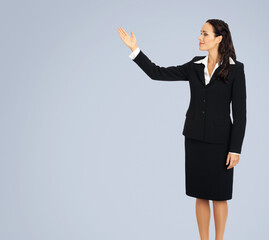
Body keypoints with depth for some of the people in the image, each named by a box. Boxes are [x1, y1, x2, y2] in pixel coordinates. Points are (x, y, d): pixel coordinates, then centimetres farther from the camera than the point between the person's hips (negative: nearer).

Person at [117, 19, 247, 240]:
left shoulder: (235, 69, -9)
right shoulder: (195, 66, 4)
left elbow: (240, 112, -9)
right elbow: (158, 73, 2)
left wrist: (235, 149, -12)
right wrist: (134, 49, -4)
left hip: (219, 140, -4)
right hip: (195, 138, 4)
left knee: (218, 195, 5)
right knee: (200, 195, 11)